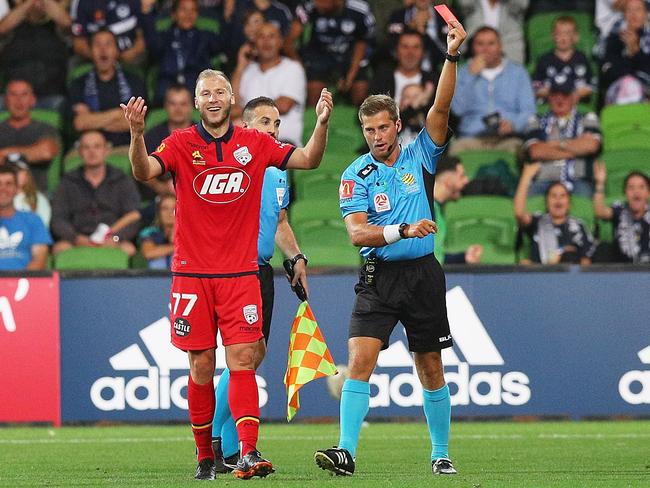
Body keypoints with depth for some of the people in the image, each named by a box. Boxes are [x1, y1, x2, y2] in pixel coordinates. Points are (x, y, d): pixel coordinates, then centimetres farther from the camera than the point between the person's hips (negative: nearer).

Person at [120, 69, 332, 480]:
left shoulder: (255, 143, 6)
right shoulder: (181, 144, 1)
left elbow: (308, 160, 6)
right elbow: (144, 172, -14)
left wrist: (322, 125, -12)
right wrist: (137, 134, -33)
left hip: (241, 273, 1)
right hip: (192, 273, 0)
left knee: (243, 360, -9)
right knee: (201, 366, 3)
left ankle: (248, 453, -17)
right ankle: (205, 456, 13)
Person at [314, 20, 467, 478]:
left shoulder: (420, 156, 4)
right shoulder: (357, 175, 0)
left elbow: (441, 108, -9)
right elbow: (357, 233, -11)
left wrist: (452, 56, -20)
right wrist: (402, 230, -26)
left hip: (424, 274, 1)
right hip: (378, 278, -1)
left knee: (431, 368, 8)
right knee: (360, 358, -15)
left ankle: (441, 454, 20)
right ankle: (346, 451, -21)